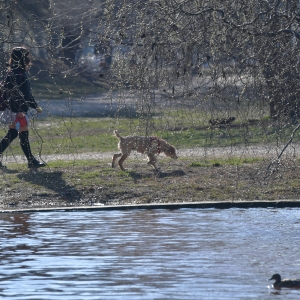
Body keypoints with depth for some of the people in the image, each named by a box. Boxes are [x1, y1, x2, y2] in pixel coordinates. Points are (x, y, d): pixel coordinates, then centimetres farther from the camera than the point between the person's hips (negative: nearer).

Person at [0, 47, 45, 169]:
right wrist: (19, 109, -26)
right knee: (24, 134, -4)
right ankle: (31, 161, 1)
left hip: (21, 109, 10)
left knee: (12, 134, 12)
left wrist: (35, 106, 25)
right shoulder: (14, 74, -16)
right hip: (17, 111, -10)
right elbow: (14, 93, -22)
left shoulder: (22, 73, 16)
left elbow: (27, 93, 24)